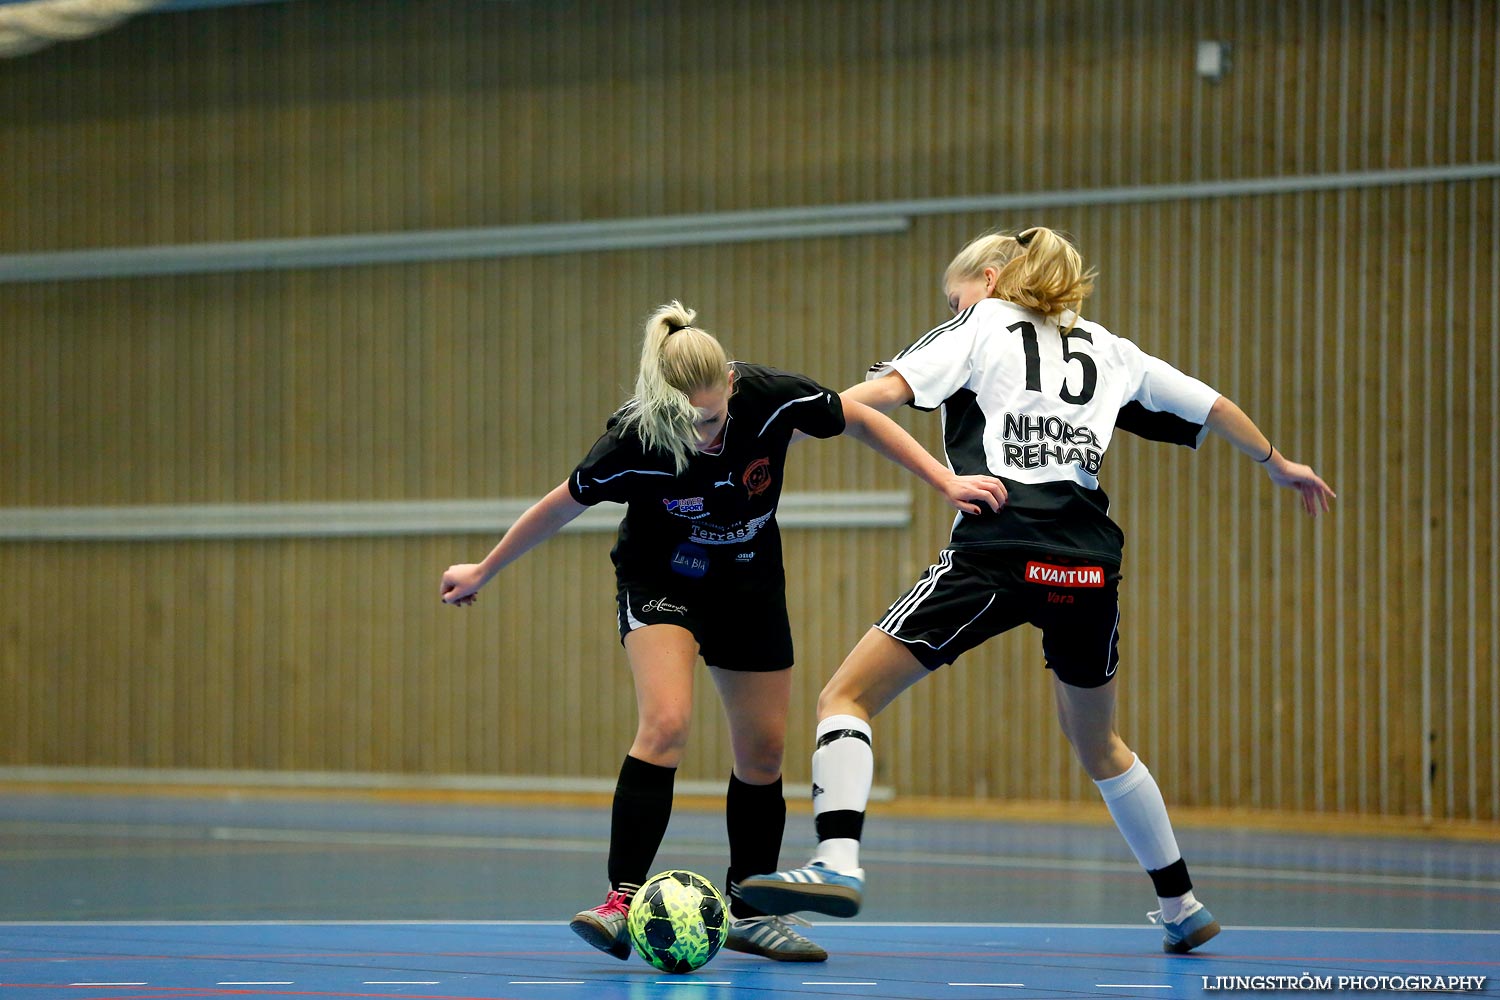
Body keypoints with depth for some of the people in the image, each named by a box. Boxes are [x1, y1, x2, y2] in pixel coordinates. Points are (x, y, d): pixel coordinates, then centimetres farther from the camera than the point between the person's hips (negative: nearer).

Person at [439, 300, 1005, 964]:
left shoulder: (774, 398, -28)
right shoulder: (633, 443, -31)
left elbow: (862, 421, -9)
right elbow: (559, 508, -14)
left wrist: (946, 482, -14)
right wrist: (482, 573, -2)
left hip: (749, 582, 3)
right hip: (659, 580, -3)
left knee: (763, 749, 6)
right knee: (666, 722, -26)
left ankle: (748, 913, 23)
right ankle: (622, 902, -26)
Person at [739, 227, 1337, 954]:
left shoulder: (980, 325, 12)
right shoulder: (1106, 348, 25)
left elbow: (890, 388, -7)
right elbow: (1211, 407, 36)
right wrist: (1277, 463, 54)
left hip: (996, 554, -5)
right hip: (1088, 564, 6)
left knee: (846, 697, -3)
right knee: (1097, 743, 27)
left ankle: (838, 862, -25)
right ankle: (1181, 907, 32)